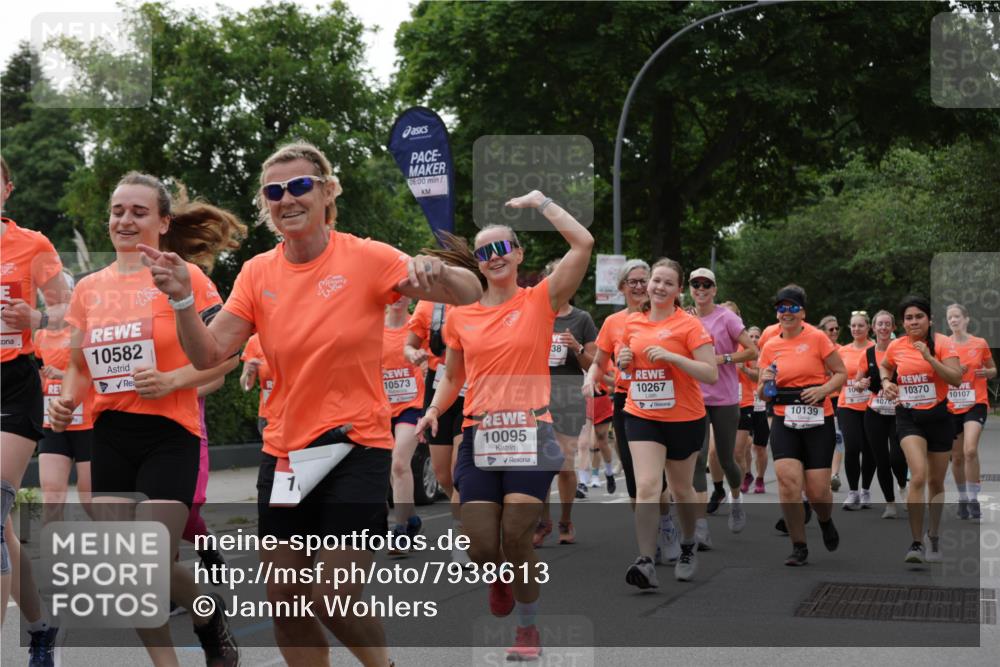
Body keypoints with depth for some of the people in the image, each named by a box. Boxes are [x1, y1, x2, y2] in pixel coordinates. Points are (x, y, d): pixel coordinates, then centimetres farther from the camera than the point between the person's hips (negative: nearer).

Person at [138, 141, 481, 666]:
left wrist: (438, 274, -36)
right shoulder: (257, 273, 2)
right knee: (284, 600, 7)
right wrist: (182, 298, -19)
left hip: (356, 446, -4)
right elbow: (208, 355, -2)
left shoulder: (366, 258, -9)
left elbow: (469, 295, -14)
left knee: (334, 601, -7)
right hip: (283, 451, 4)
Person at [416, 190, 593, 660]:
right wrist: (434, 410, 1)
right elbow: (451, 378, 20)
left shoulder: (540, 301, 1)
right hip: (478, 436, 3)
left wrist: (540, 202, -2)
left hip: (529, 434, -3)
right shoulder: (460, 317, 10)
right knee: (481, 550, -3)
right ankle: (500, 579, 35)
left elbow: (583, 243, -11)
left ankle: (528, 629, 14)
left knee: (516, 539, -10)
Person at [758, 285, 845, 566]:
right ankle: (799, 547, -2)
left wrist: (823, 389, -16)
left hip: (818, 422, -2)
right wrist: (765, 383, -9)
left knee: (817, 491, -4)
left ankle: (826, 522, 34)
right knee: (788, 482, -17)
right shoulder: (770, 347, 8)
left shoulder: (817, 338, -2)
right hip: (784, 423, 2)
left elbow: (841, 373, 2)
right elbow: (763, 394, 14)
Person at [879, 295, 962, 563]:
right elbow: (884, 367, 24)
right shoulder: (895, 347, 1)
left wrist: (929, 358, -26)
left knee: (936, 482, 11)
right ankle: (916, 543, -15)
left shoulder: (942, 343, -7)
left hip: (938, 416, 0)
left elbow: (956, 379, -18)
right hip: (908, 417, 0)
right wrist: (886, 382, 3)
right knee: (919, 476, -20)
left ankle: (933, 536, 33)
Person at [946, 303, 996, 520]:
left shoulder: (980, 344, 1)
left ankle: (973, 500, -13)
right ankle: (962, 498, 26)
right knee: (957, 456, 9)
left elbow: (993, 370, 13)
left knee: (970, 450, -21)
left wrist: (986, 372, -10)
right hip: (951, 406, 2)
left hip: (976, 404, -2)